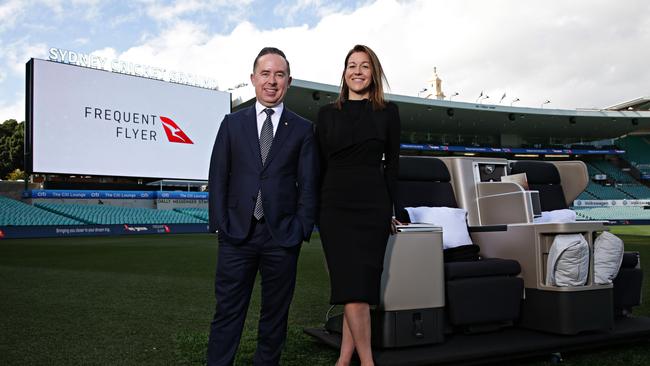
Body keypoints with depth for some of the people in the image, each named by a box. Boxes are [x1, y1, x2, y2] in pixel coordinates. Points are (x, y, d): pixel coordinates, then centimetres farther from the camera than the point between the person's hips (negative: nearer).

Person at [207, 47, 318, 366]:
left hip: (282, 235, 0)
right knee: (227, 312, 4)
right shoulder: (233, 123, 9)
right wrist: (219, 224, -2)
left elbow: (308, 184, 3)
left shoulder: (302, 130, 6)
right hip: (237, 233, 0)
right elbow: (218, 176, 6)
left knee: (275, 313, 11)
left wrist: (302, 230, -5)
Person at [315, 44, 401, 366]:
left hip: (373, 206, -1)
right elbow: (320, 164, 9)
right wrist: (317, 208, 5)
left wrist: (387, 206, 5)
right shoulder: (327, 113, 10)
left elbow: (392, 162, 8)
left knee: (359, 284, 0)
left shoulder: (388, 112, 7)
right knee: (351, 285, -3)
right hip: (334, 206, 1)